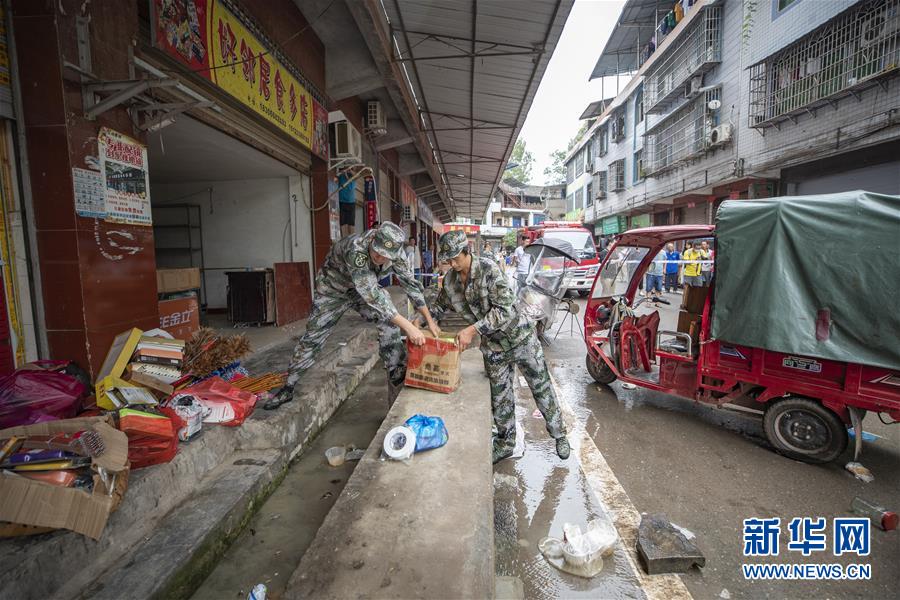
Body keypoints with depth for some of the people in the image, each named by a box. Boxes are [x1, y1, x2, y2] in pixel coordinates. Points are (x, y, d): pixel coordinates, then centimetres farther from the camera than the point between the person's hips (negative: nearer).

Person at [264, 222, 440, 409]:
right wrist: (408, 326, -47)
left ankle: (398, 379, -3)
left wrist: (429, 320, -14)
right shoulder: (356, 249, -42)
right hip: (334, 289, -4)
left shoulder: (395, 251, -24)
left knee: (389, 325, -15)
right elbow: (372, 296, -46)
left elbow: (410, 283, -13)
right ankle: (288, 388, 18)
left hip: (366, 287, 4)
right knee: (313, 336, 0)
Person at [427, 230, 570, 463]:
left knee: (542, 388, 9)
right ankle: (505, 443, 33)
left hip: (521, 338, -4)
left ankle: (559, 435, 30)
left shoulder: (488, 269, -23)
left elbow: (505, 309, -28)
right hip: (494, 347, 5)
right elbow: (440, 306, 13)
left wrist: (473, 329, -33)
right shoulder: (450, 280, -5)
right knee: (500, 396, 13)